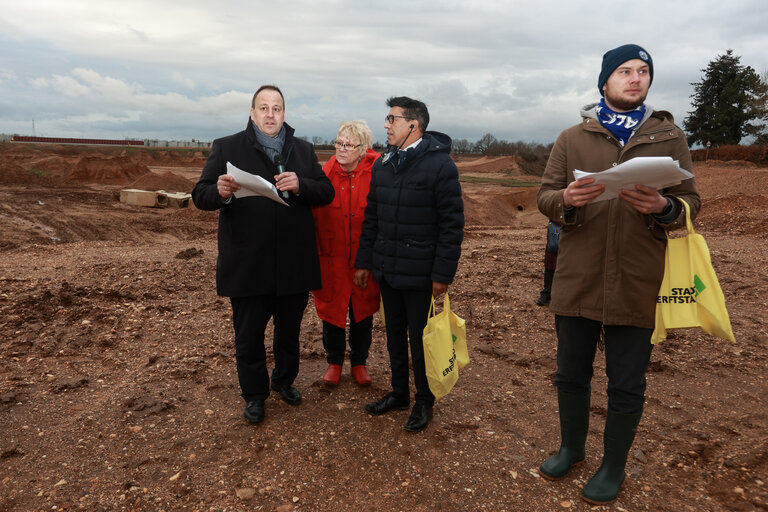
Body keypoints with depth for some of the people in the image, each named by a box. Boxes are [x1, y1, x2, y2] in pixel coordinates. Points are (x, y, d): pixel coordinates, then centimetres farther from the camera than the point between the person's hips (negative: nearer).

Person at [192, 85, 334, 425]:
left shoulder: (303, 150, 11)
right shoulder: (227, 148, 2)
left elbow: (327, 192, 4)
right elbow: (200, 196, -4)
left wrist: (300, 185, -17)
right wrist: (221, 192, -28)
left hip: (294, 263, 3)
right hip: (248, 265, -2)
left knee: (289, 330, 18)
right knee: (249, 335, 9)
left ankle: (285, 380, 41)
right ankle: (254, 394, 29)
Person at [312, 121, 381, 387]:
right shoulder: (326, 173, -3)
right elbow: (313, 212, -2)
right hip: (331, 257, 1)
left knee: (363, 311, 14)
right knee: (331, 309, 11)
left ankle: (359, 362, 35)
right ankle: (334, 362, 33)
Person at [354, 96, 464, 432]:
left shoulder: (440, 164, -10)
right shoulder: (382, 164, 10)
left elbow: (452, 224, -13)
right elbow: (372, 217, 14)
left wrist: (443, 273, -15)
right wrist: (364, 261, 12)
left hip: (419, 274, -6)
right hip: (386, 270, 6)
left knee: (420, 340, 7)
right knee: (394, 335, 17)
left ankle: (424, 401, 27)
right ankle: (399, 393, 35)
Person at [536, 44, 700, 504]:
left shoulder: (670, 137, 6)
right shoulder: (572, 138, 6)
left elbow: (691, 201, 4)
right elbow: (545, 197, 4)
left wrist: (663, 207, -19)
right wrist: (567, 199, -19)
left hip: (637, 284, -1)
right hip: (577, 280, 1)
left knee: (626, 386, 10)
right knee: (572, 375, 15)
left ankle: (614, 467, 33)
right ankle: (572, 448, 39)